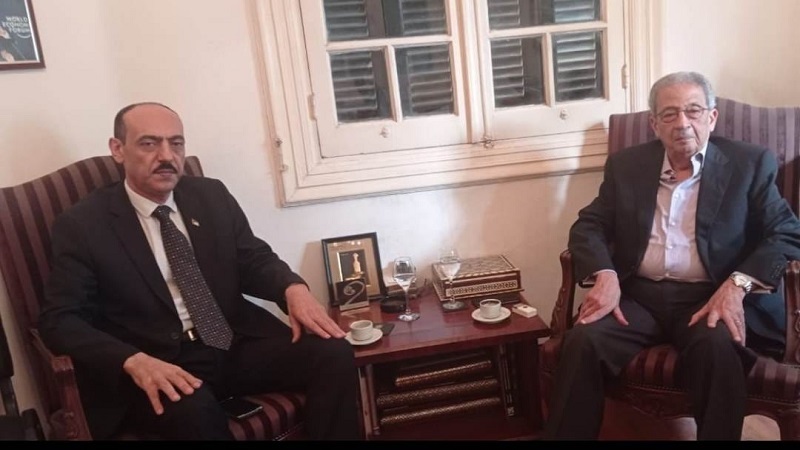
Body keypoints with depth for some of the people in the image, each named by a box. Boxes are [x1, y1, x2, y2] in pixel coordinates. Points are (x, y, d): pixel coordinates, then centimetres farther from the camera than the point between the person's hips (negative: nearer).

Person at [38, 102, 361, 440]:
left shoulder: (212, 196, 9)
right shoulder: (81, 224, -2)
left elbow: (254, 260, 10)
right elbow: (59, 320, -6)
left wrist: (293, 288, -14)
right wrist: (134, 361, -24)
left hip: (236, 345, 4)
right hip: (158, 363, -3)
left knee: (333, 352, -18)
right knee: (192, 407, -38)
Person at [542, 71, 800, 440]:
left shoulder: (750, 164, 7)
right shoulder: (626, 165, 12)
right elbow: (588, 226, 8)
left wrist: (737, 285, -18)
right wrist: (605, 276, -13)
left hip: (712, 297, -1)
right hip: (639, 295, 2)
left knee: (717, 348, -34)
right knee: (583, 341, -25)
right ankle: (567, 433, -9)